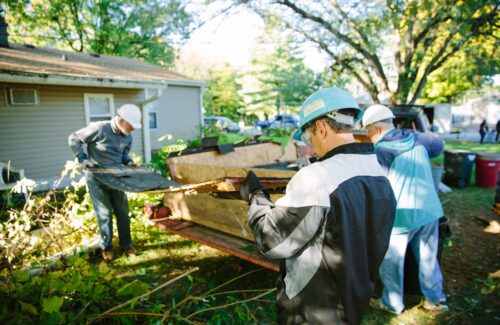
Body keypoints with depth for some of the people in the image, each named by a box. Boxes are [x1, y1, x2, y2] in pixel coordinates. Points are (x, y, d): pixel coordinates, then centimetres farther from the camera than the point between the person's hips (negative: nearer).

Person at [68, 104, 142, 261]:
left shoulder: (127, 137, -1)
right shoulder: (99, 129, -20)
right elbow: (74, 139, -10)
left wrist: (129, 162, -8)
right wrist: (83, 159, -16)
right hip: (97, 178, -5)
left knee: (123, 212, 8)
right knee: (104, 213, 1)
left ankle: (126, 244, 23)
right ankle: (106, 247, 20)